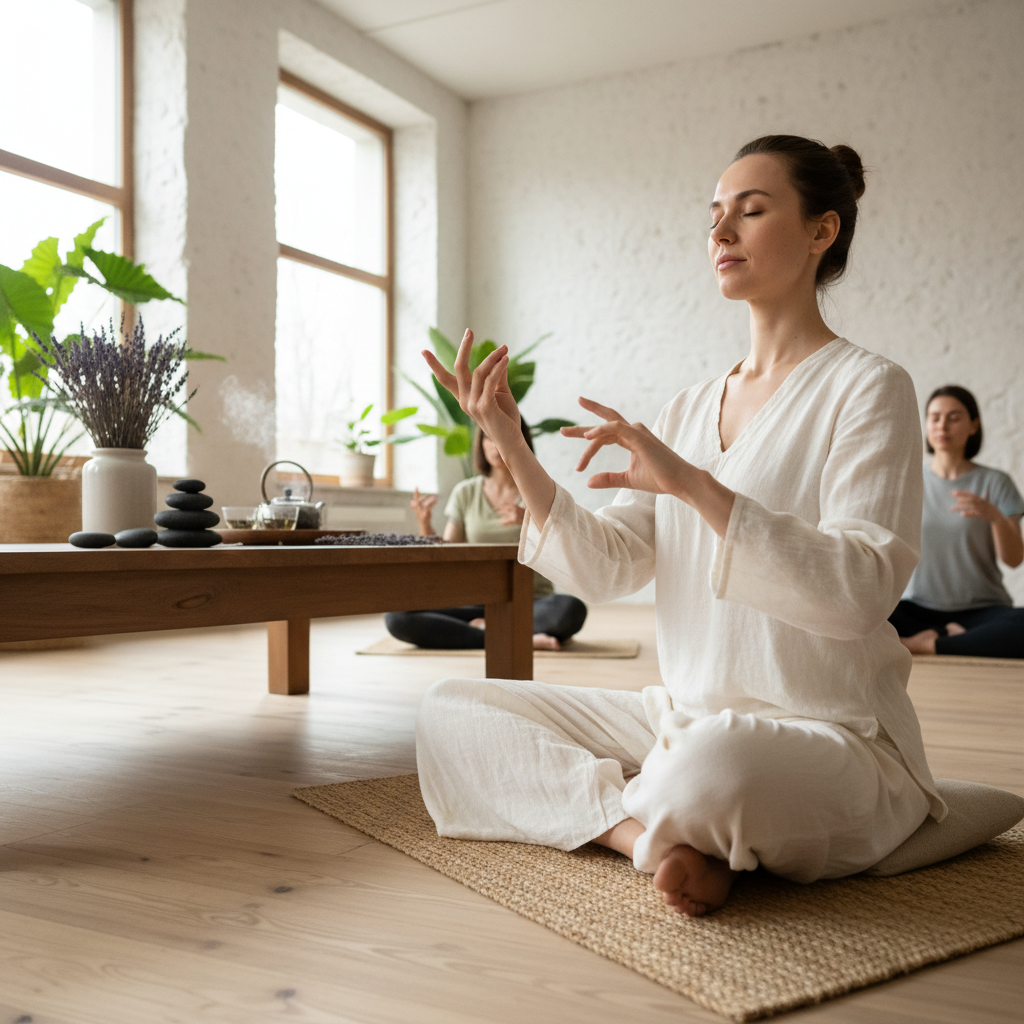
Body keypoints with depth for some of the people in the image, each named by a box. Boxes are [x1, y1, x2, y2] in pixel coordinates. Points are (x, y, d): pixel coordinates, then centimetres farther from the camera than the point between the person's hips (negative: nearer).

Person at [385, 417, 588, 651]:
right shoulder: (465, 493, 10)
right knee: (396, 617, -23)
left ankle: (484, 628, -17)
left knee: (570, 609, -37)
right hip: (478, 606, 3)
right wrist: (425, 524, -9)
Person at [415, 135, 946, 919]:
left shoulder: (868, 387, -6)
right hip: (682, 718, 7)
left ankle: (620, 808, -8)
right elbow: (602, 568, 4)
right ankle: (654, 837, -15)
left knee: (711, 766, -42)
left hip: (831, 733, -7)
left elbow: (861, 589, -20)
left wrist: (697, 486, -27)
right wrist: (510, 448, -6)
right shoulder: (690, 409, 13)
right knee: (450, 711, -2)